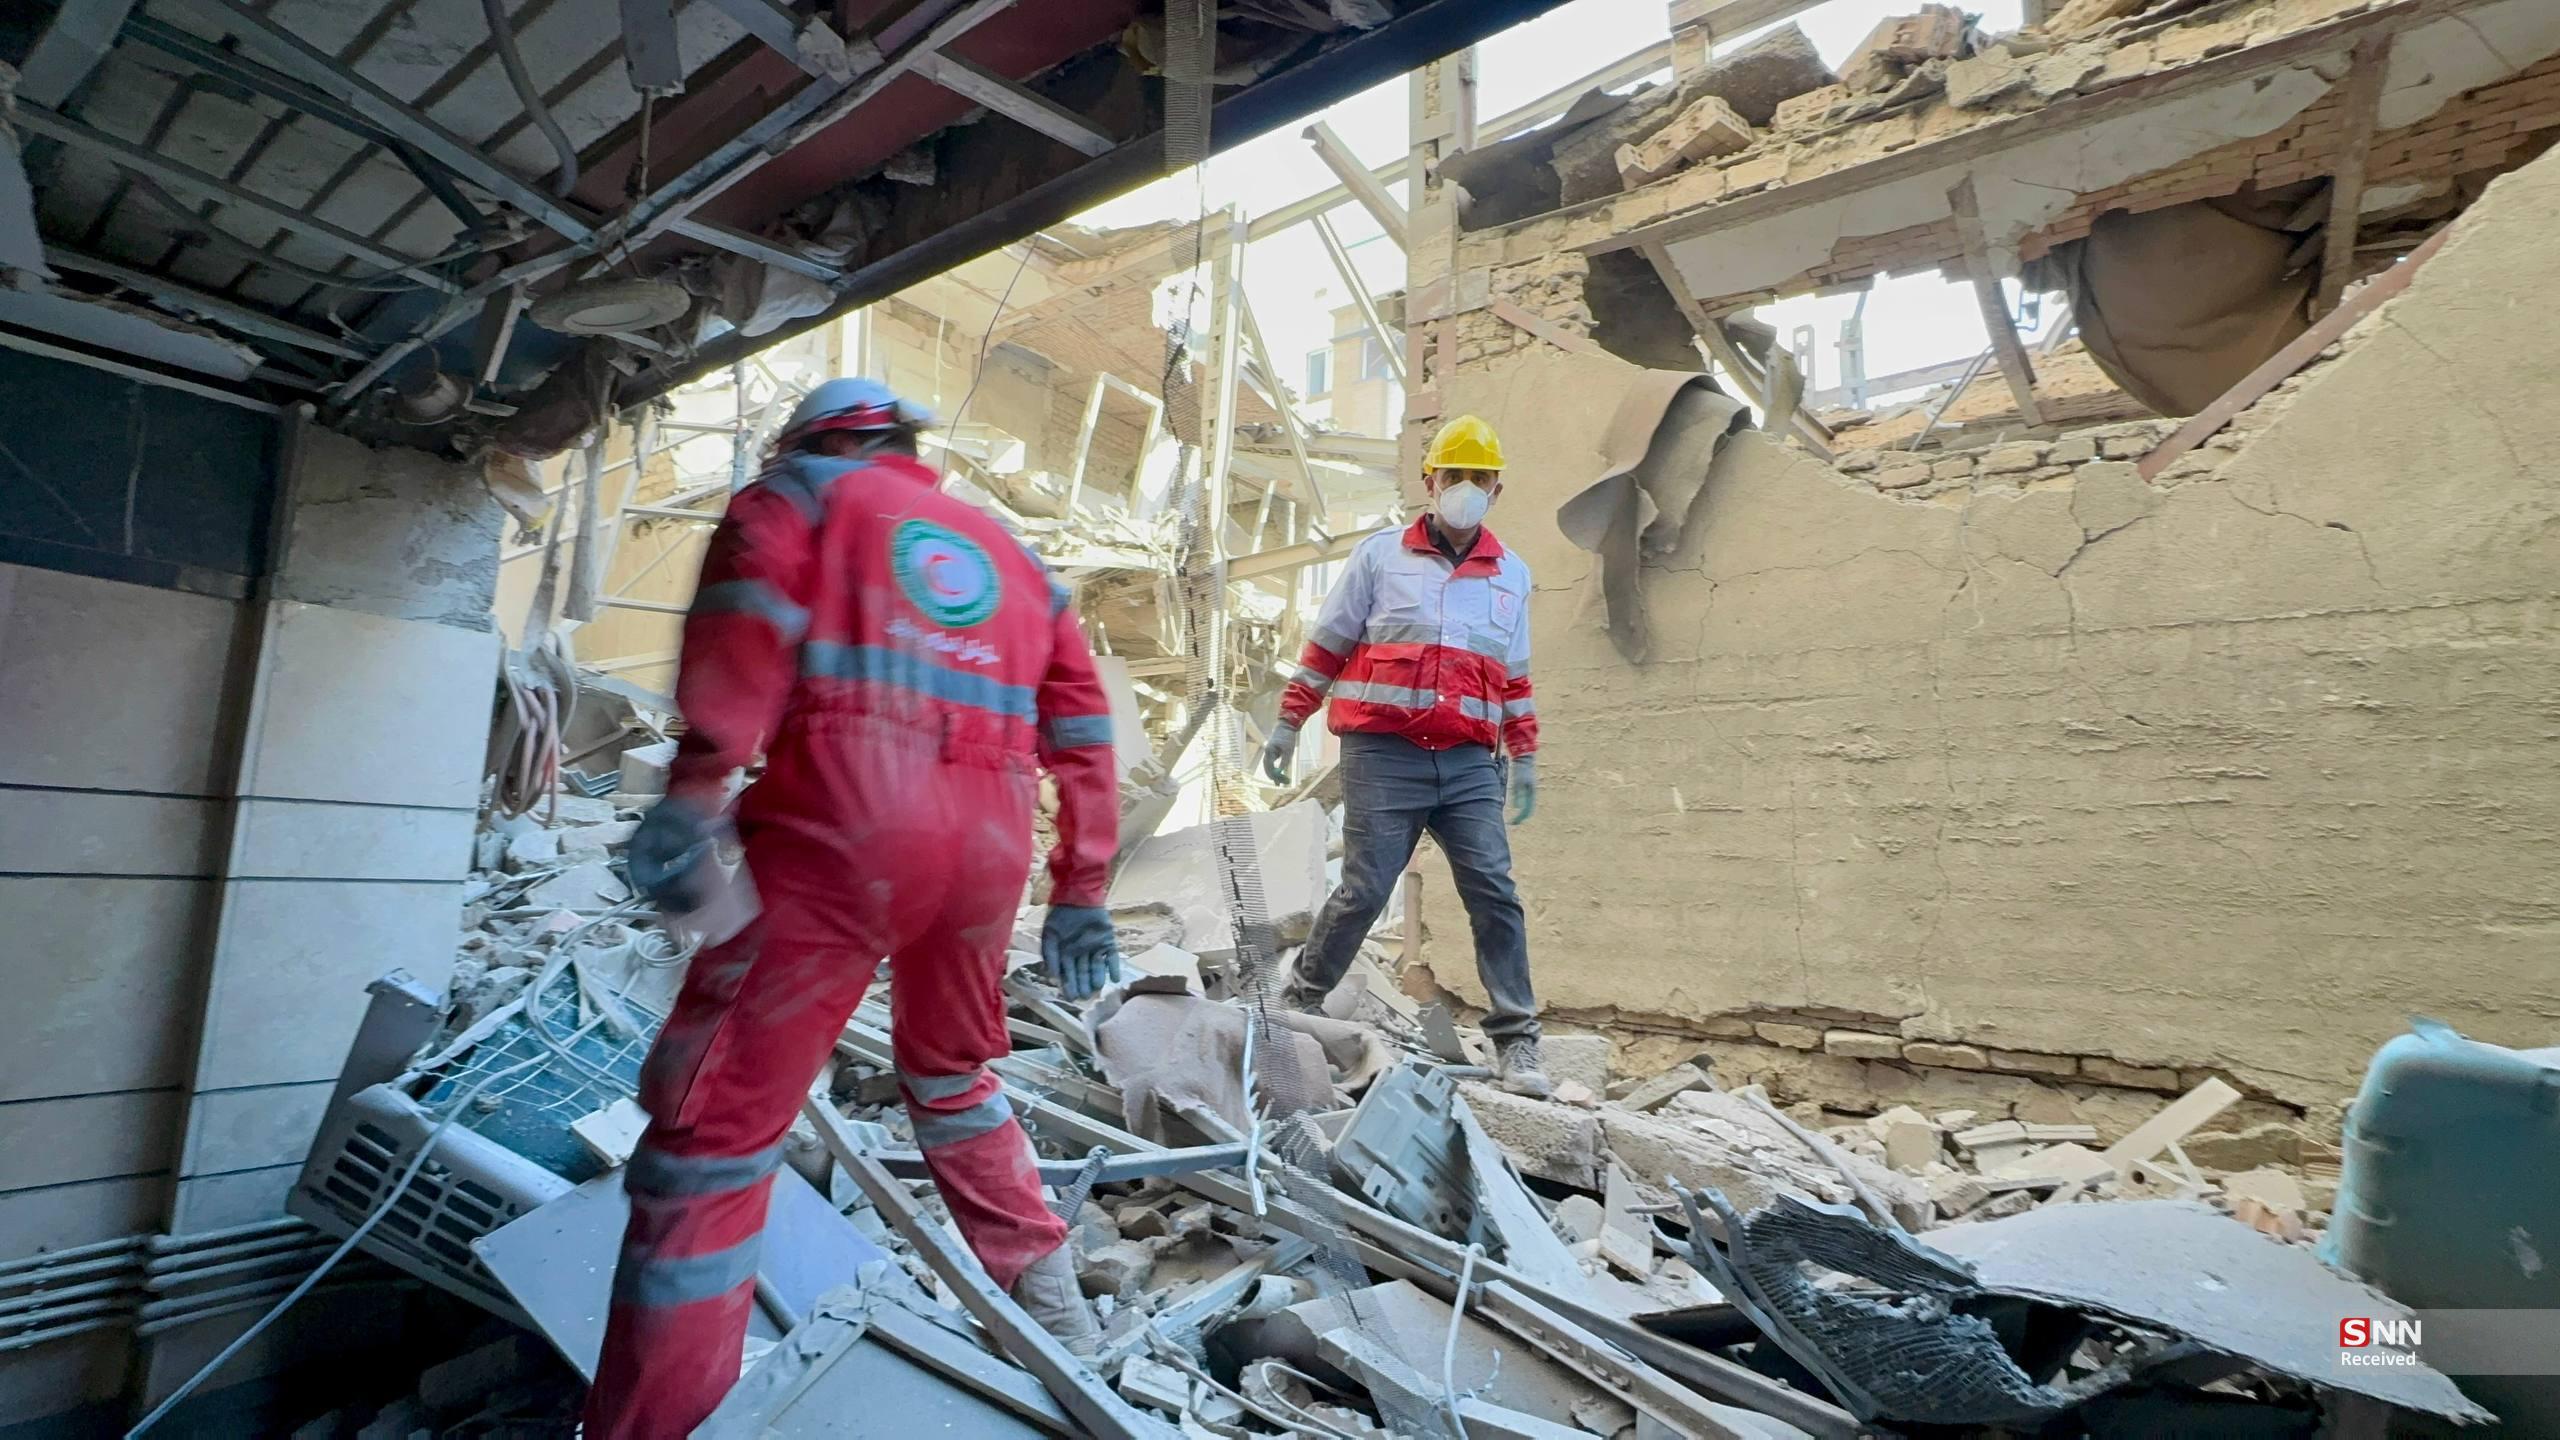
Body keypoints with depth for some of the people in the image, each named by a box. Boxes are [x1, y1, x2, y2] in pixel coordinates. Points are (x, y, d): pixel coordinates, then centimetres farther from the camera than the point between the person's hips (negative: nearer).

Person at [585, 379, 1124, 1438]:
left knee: (716, 1123, 2)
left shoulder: (807, 492, 17)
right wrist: (1081, 893, 24)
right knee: (952, 1074, 27)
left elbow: (751, 611, -6)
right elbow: (1084, 735, 22)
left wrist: (692, 791, -14)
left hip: (844, 820, -5)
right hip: (991, 843, 6)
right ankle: (1052, 1303, 38)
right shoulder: (1016, 558, 29)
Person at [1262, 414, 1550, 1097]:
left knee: (1493, 892, -4)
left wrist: (1524, 758, 19)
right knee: (1364, 890, -2)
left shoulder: (1512, 574, 16)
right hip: (1383, 756, -3)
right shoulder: (1378, 556, 7)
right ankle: (1299, 1002, 20)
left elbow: (1515, 678, 22)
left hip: (1470, 763, 3)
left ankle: (1516, 1042, 4)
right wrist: (1287, 722, 6)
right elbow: (1326, 648, 9)